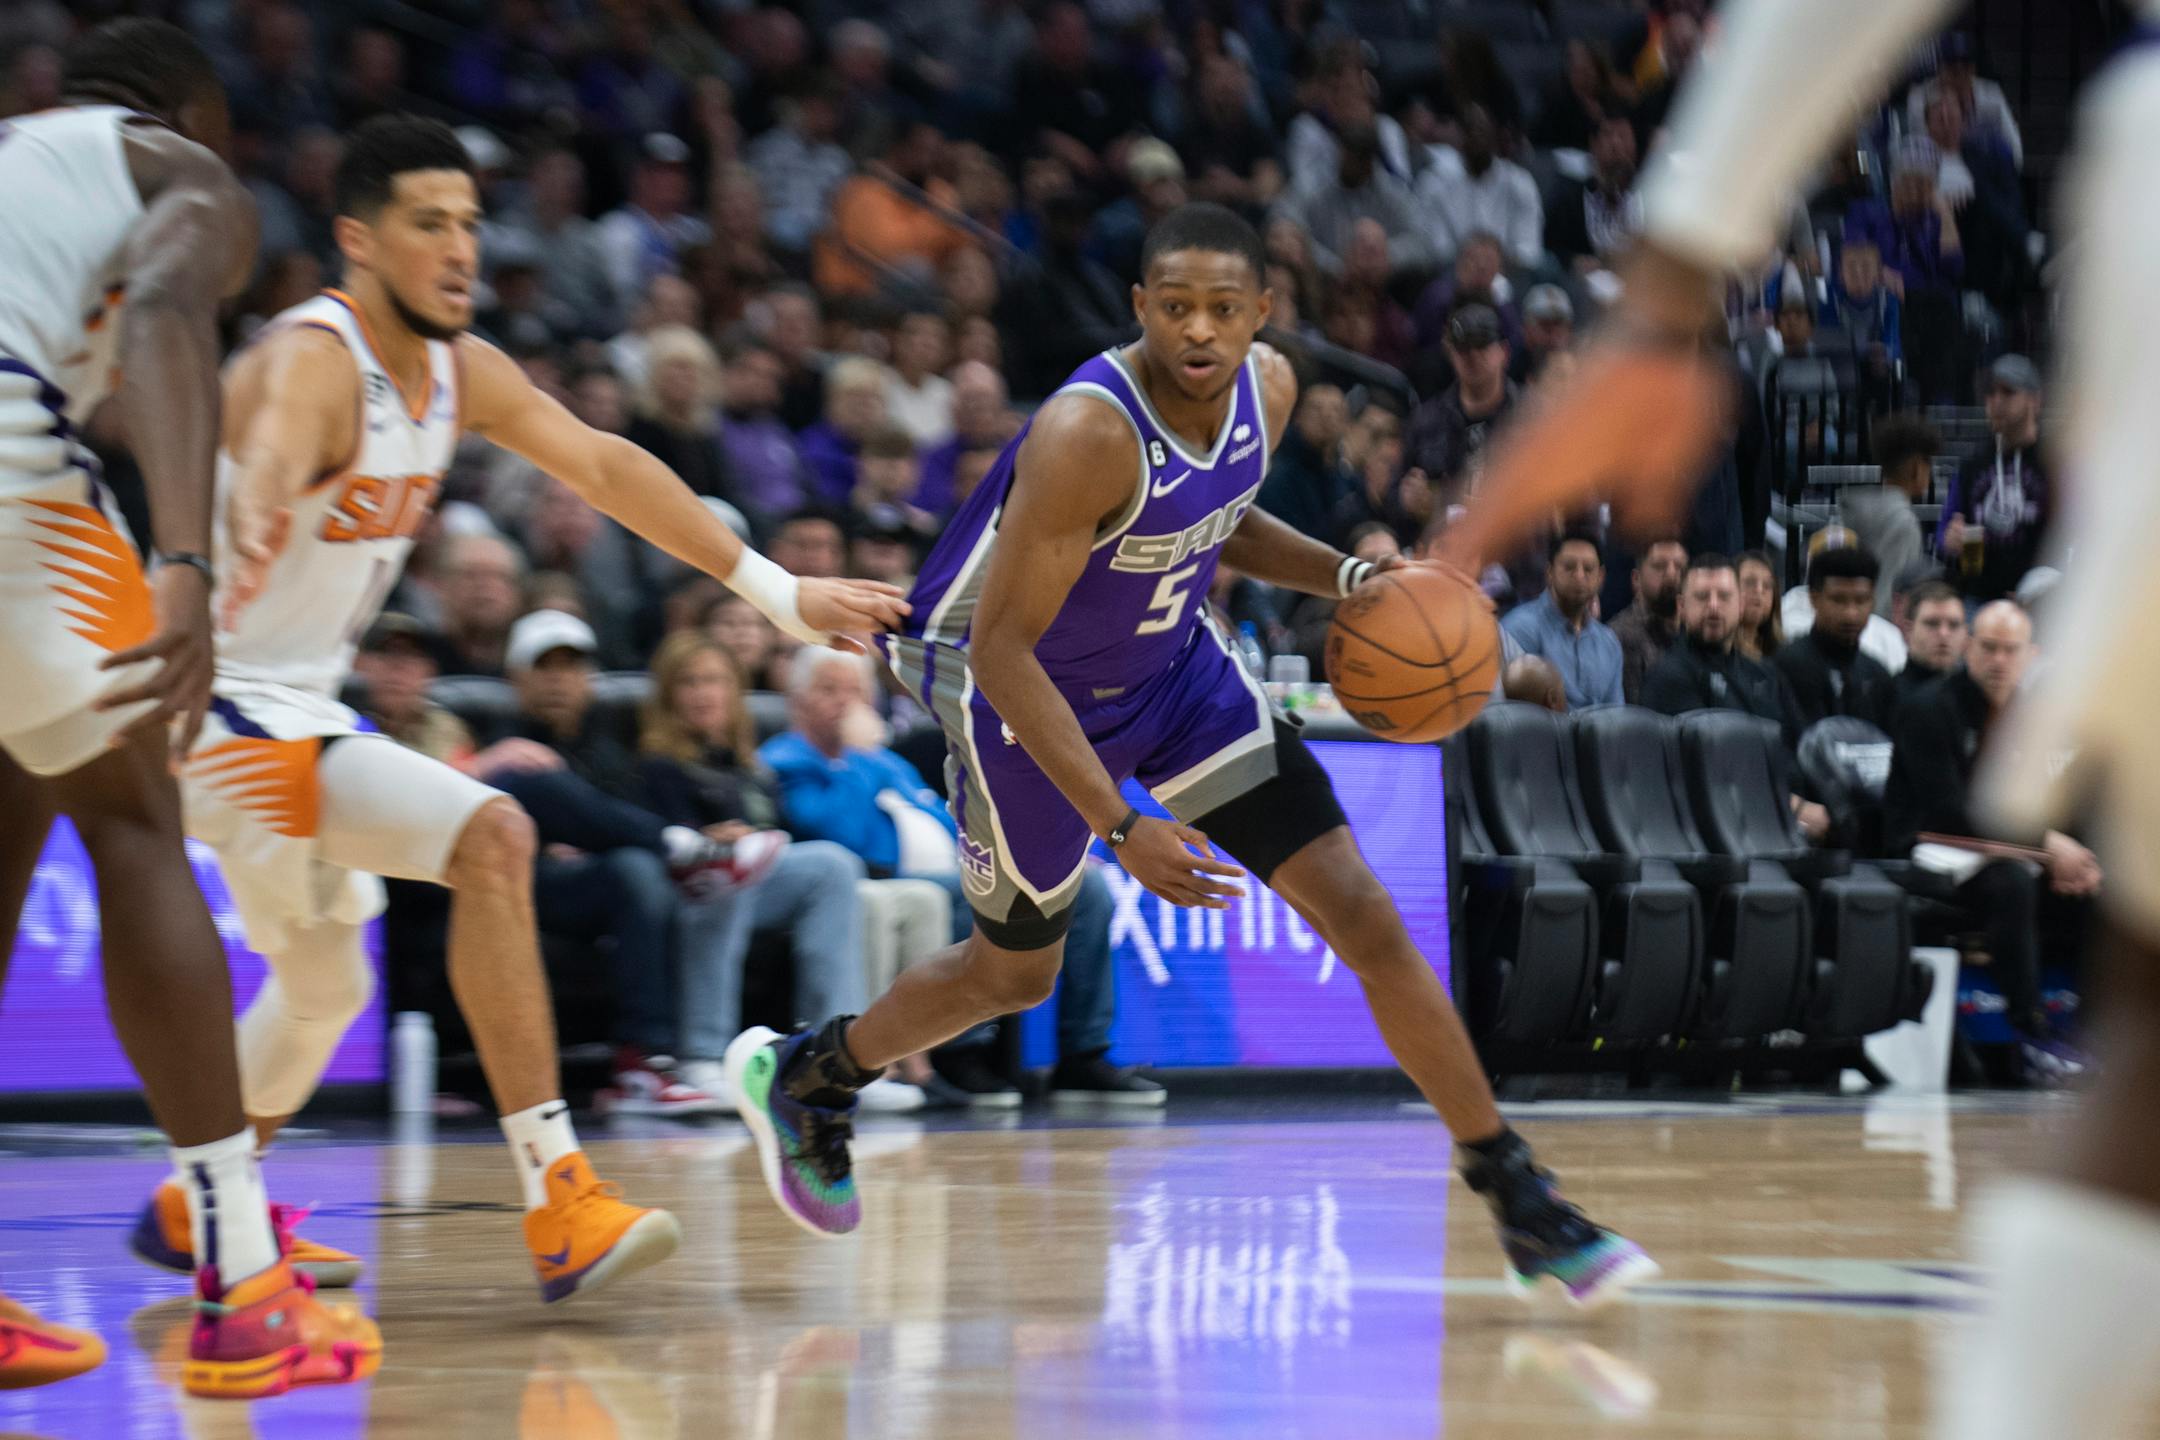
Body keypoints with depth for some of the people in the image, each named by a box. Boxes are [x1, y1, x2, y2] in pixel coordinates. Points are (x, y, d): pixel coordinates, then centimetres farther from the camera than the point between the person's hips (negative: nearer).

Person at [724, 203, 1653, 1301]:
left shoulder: (1267, 390, -12)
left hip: (1175, 665, 5)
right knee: (1015, 971, 14)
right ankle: (802, 1075, 45)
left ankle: (1519, 1200, 3)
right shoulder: (1086, 435, -35)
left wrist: (1344, 577, -7)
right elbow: (999, 651, -33)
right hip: (1026, 691, -5)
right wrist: (1122, 828, -37)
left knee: (1365, 918, -5)